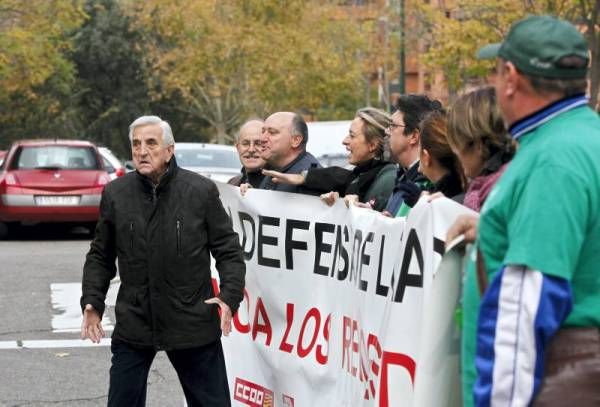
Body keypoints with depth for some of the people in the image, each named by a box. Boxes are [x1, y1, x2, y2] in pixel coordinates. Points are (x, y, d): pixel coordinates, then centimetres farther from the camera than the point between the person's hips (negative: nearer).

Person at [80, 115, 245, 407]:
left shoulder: (202, 191, -4)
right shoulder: (115, 194, 2)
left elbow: (228, 250, 1)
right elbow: (100, 256, 11)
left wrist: (230, 295, -13)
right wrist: (93, 302, 0)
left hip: (193, 325, -2)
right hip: (133, 325, 2)